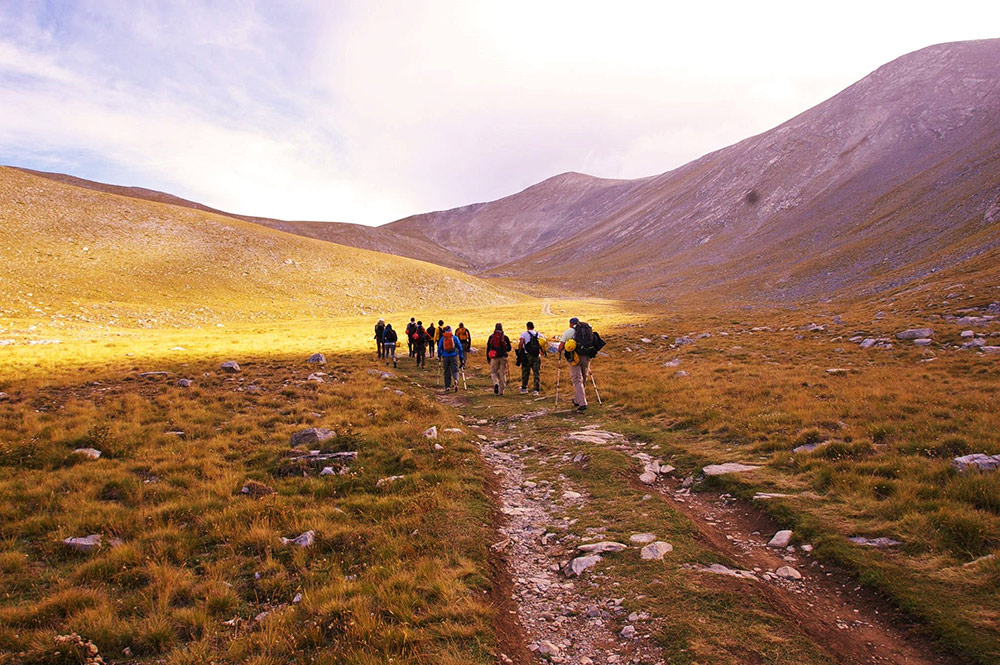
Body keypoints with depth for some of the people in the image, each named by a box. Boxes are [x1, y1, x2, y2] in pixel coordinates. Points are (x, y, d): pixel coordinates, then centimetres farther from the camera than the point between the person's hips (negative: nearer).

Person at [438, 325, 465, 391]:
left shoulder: (442, 338, 4)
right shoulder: (454, 337, 2)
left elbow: (439, 348, 7)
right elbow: (460, 347, 2)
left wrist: (439, 355, 23)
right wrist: (461, 357, 9)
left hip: (445, 357, 1)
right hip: (453, 356, -1)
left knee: (446, 372, 10)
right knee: (455, 370, 0)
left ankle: (447, 386, 11)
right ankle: (456, 380, -30)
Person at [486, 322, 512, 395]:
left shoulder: (491, 337, 2)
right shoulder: (505, 337, 1)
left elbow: (488, 348, 4)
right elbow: (509, 349, 6)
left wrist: (488, 358, 12)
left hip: (494, 357, 0)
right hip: (503, 357, 0)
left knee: (493, 372, 11)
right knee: (502, 373, 7)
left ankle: (496, 383, -18)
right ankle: (501, 390, 7)